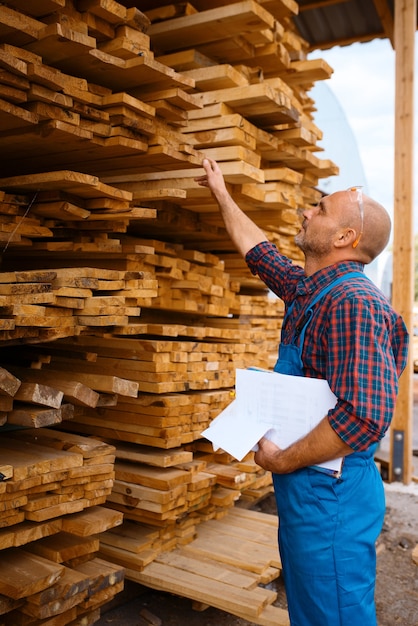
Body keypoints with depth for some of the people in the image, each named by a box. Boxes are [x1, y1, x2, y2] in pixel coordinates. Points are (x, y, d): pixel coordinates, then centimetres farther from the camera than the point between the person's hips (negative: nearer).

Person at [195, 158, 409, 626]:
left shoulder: (353, 304, -23)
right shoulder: (309, 290, 6)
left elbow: (364, 417, -32)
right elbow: (257, 250, 24)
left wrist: (280, 462, -20)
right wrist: (221, 194, 32)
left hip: (331, 494, -9)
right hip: (304, 487, 9)